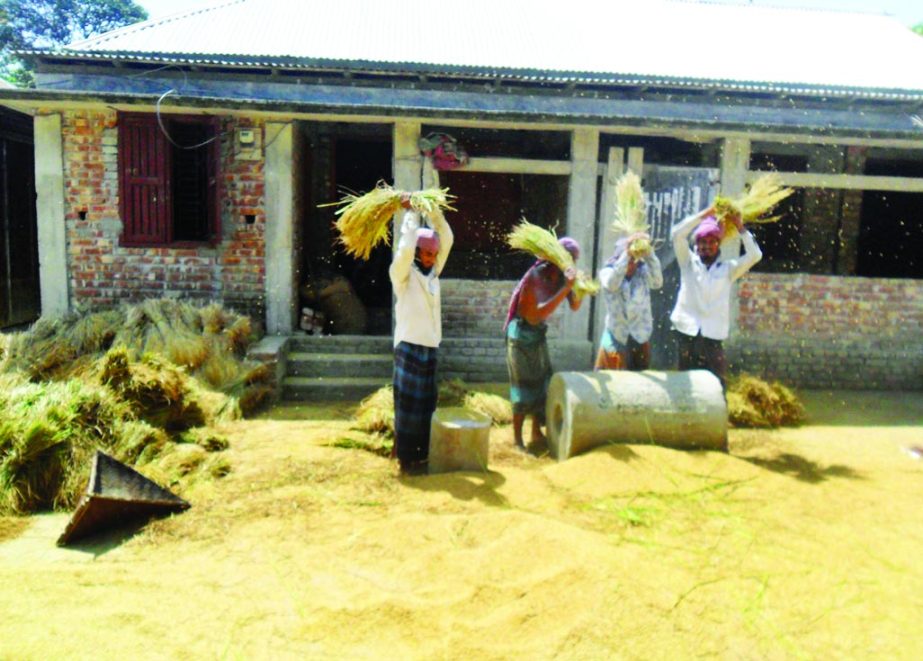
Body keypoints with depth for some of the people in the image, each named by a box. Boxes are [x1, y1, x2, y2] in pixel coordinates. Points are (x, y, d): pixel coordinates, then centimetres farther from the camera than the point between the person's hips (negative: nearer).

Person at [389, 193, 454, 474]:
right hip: (409, 346, -7)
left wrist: (433, 211, -1)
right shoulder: (402, 273, -5)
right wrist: (411, 213, -12)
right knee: (408, 403, -3)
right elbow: (406, 246, -23)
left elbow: (447, 240, 8)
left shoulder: (433, 272, 12)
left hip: (430, 347, 7)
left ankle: (422, 453, 21)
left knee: (427, 403, 11)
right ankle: (405, 457, 4)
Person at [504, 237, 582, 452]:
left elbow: (574, 306, 0)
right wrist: (565, 288, -34)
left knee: (543, 382, 11)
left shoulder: (561, 276, -4)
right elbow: (540, 312, -33)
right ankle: (517, 439, 5)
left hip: (539, 333, 7)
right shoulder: (536, 275, -24)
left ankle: (536, 432, 25)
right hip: (522, 334, -7)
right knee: (524, 385, -4)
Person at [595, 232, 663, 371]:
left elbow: (657, 282, -25)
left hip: (640, 338, 2)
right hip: (616, 338, -2)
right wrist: (626, 253, -38)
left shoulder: (643, 272, -4)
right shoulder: (607, 272, -6)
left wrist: (648, 252, -37)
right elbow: (611, 284, -29)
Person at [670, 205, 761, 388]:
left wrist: (740, 226, 3)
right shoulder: (688, 262, 11)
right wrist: (705, 214, -1)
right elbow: (677, 233, -1)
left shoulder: (728, 268, 14)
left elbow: (755, 255, 3)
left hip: (713, 336, 0)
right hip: (686, 332, 0)